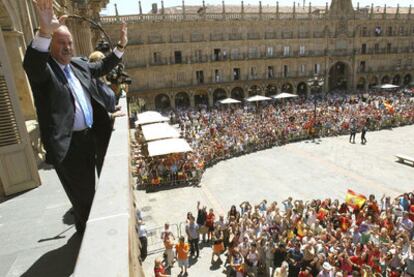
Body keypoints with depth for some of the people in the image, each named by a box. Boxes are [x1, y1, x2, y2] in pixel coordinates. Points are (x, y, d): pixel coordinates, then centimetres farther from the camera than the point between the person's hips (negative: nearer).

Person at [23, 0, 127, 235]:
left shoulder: (78, 65, 9)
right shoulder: (44, 69, -13)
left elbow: (102, 68, 22)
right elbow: (31, 65, -36)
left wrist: (121, 46, 12)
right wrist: (44, 32, -52)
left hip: (88, 137, 8)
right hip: (67, 143, -7)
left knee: (90, 186, 25)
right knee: (80, 191, 9)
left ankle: (91, 225, 48)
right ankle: (84, 228, 35)